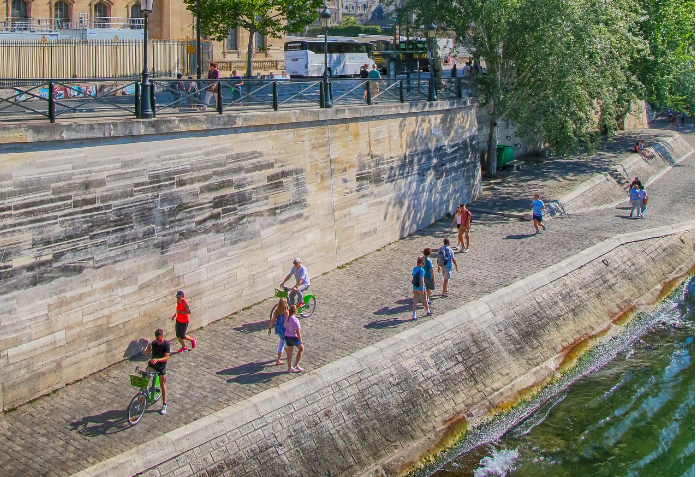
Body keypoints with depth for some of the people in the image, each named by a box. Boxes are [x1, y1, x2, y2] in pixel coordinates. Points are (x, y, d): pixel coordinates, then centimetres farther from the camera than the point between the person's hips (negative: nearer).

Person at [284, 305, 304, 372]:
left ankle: (289, 368, 24)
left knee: (289, 353, 16)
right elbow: (298, 332, -21)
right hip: (294, 338, -7)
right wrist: (300, 341, -14)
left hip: (287, 337, 7)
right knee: (301, 348, 17)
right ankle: (296, 365, 17)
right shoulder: (295, 320, -23)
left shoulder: (287, 319, 0)